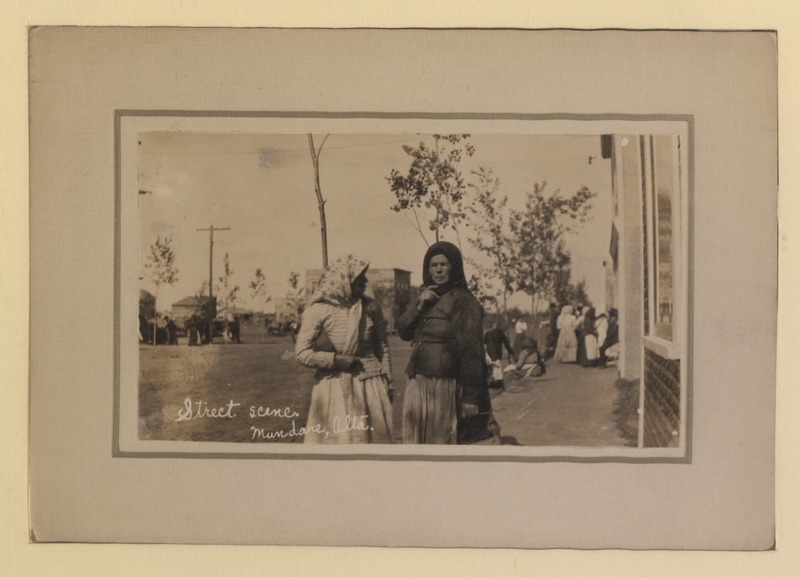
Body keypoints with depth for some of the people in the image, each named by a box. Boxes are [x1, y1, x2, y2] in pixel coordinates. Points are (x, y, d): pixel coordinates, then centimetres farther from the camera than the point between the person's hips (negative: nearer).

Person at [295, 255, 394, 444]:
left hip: (370, 385, 3)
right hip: (334, 387, -3)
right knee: (334, 439, 1)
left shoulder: (370, 306, 3)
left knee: (373, 438, 7)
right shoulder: (317, 310, -7)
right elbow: (302, 353, -8)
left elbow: (382, 346, 12)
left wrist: (387, 381, 11)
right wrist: (336, 360, -14)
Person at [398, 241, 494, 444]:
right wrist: (418, 306, -6)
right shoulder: (427, 296, 16)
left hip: (444, 387, -7)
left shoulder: (463, 301, -9)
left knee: (441, 441, -3)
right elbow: (403, 331, 11)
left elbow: (471, 351, -13)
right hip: (417, 384, 7)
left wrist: (471, 397, -16)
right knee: (414, 440, 7)